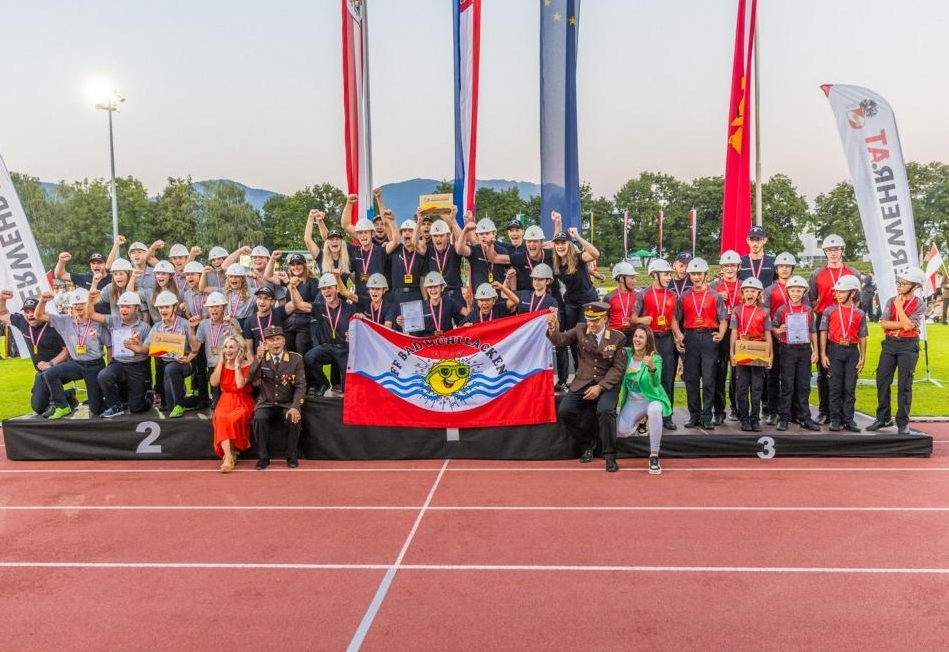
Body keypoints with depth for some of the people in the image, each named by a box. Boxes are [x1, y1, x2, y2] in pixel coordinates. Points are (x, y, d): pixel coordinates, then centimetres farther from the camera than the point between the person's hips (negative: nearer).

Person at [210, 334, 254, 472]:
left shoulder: (247, 365, -2)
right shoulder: (220, 364, 11)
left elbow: (240, 384, -19)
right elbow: (214, 383, -6)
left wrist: (237, 364, -11)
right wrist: (221, 362, -2)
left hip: (243, 403, -3)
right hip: (225, 402, 3)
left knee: (230, 419, -33)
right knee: (220, 418, -31)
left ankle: (228, 456, -17)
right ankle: (230, 457, -33)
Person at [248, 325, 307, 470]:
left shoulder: (296, 359, -1)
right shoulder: (260, 358, 2)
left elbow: (301, 386, -6)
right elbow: (252, 380, -14)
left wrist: (295, 407, -23)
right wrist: (258, 359, -31)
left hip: (287, 405, 0)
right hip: (266, 404, 1)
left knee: (294, 419, -30)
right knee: (259, 419, -30)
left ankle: (292, 457, -9)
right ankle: (263, 457, -12)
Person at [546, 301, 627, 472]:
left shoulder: (618, 337, -4)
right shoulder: (580, 330, 3)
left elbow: (618, 368, -6)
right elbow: (559, 340, -5)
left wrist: (600, 387, -16)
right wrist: (553, 327, -29)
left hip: (607, 383, -3)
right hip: (582, 383, 3)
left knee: (605, 410, -31)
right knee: (564, 411, -17)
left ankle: (609, 456, -11)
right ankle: (588, 442, 11)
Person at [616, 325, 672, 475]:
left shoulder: (655, 358, -15)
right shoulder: (627, 353, -4)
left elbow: (656, 383, -30)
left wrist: (652, 367, -51)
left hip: (652, 399, -4)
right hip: (632, 401, 4)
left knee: (654, 410, -39)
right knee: (621, 432, -17)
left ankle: (654, 456, -29)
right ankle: (640, 419, 22)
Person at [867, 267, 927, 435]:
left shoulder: (920, 304, -6)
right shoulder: (891, 301, 4)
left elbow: (907, 325, -18)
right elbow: (884, 324, -5)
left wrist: (899, 306, -12)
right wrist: (902, 324, -15)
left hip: (908, 346, -4)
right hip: (890, 343, 4)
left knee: (904, 385, 1)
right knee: (882, 381, 5)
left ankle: (903, 423, 10)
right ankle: (883, 418, 18)